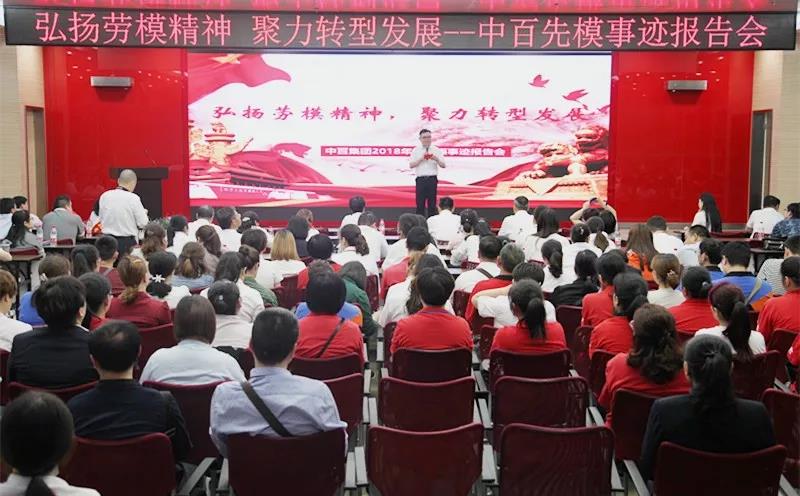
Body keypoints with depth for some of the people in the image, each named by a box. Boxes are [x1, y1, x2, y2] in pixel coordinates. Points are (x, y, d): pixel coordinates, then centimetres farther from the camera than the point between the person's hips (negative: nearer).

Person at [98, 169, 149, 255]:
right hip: (127, 242, -4)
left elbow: (101, 219, 11)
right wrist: (144, 213, 11)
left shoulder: (104, 196, 3)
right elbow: (143, 223, -8)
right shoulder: (133, 198, -11)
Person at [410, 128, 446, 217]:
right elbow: (411, 165, -2)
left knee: (432, 203, 1)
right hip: (421, 179, -1)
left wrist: (436, 159, -16)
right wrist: (421, 159, -13)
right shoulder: (416, 150, 7)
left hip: (432, 179, 1)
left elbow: (443, 165, 3)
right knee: (420, 203, -2)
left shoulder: (436, 150, 8)